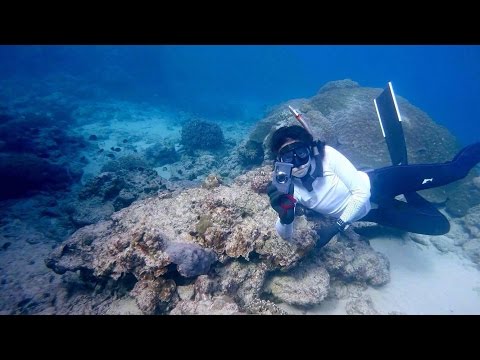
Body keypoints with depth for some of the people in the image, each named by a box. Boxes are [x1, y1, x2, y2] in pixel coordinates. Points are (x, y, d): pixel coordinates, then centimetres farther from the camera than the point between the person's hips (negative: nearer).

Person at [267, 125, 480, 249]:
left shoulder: (327, 154, -26)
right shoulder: (290, 188, -21)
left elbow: (362, 191, -23)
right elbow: (285, 235, -25)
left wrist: (336, 227, -30)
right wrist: (285, 215, -48)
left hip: (374, 183, -1)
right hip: (366, 212, 1)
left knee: (451, 171, -5)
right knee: (439, 225, 1)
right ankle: (412, 199, 27)